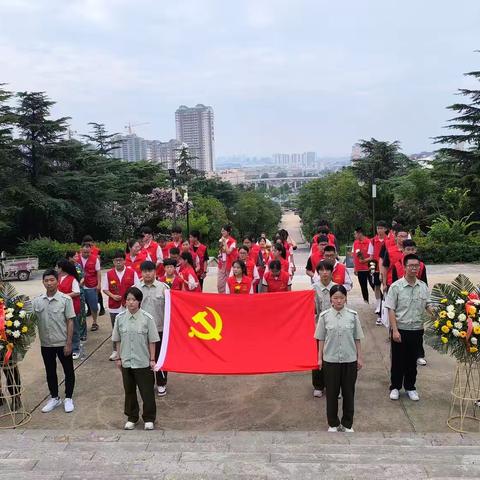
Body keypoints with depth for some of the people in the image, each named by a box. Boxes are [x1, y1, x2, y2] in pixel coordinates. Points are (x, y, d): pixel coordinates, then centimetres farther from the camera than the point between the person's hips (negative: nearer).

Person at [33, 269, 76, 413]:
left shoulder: (65, 299, -10)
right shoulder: (37, 301, -1)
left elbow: (70, 322, -9)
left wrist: (69, 343, -11)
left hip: (63, 343, -3)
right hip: (45, 344, 3)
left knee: (68, 371, 9)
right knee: (50, 372, 16)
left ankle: (68, 398, 25)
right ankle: (54, 398, 32)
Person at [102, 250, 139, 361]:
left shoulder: (132, 272, -2)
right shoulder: (108, 274, 2)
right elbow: (105, 289, 6)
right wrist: (112, 296, -12)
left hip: (128, 306, -1)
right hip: (114, 306, 2)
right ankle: (115, 351, 21)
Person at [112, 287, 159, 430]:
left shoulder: (147, 318, -12)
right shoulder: (120, 318, -4)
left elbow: (152, 341, -6)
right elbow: (118, 340, 5)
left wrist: (152, 359, -5)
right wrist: (118, 358, 5)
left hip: (143, 362, -3)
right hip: (126, 362, 3)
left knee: (147, 391, 6)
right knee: (129, 391, 15)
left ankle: (149, 418, 23)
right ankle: (132, 417, 32)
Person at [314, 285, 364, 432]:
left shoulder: (353, 315, -4)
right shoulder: (324, 316, -6)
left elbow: (357, 338, 2)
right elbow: (321, 339, 0)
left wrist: (359, 357, 3)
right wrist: (319, 358, 1)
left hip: (350, 360, 1)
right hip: (330, 360, -1)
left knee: (349, 392, 11)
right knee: (332, 392, 10)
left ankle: (347, 423, 27)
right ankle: (333, 423, 26)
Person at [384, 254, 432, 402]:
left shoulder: (423, 287, 2)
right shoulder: (396, 287, -10)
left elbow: (428, 306, 8)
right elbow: (391, 310, -10)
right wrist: (395, 330, -15)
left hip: (417, 330, 3)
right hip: (400, 329, -3)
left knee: (412, 361, 14)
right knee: (397, 360, 9)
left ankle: (410, 387, 31)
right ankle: (395, 387, 26)